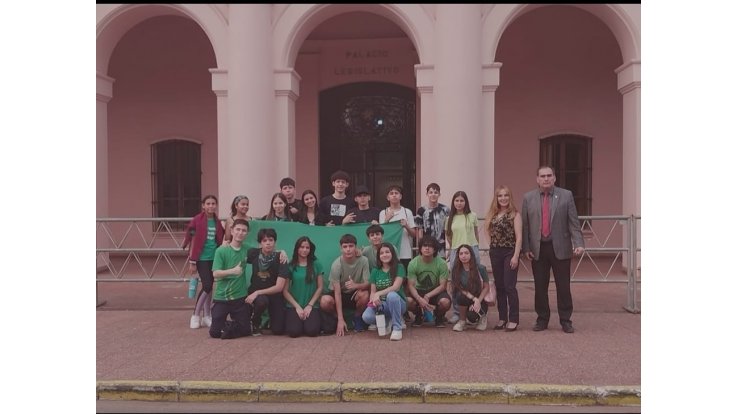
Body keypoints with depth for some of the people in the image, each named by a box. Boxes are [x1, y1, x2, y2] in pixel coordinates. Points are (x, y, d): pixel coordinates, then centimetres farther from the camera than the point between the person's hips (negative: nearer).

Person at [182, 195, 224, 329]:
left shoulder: (217, 222, 7)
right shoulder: (197, 220, -7)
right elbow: (192, 241, -7)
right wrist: (192, 262, -9)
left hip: (214, 258, 5)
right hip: (202, 258, -5)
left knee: (209, 287, 10)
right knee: (207, 286, -10)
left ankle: (206, 316, 20)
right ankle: (195, 315, 5)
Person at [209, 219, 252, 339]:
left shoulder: (247, 249, 1)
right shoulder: (221, 250, -7)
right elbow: (215, 274, -13)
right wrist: (232, 271, -29)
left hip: (240, 297, 2)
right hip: (221, 297, -2)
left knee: (245, 330, -1)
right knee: (215, 332, -1)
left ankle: (229, 325, 27)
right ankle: (225, 324, 31)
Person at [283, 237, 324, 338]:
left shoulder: (316, 264, 3)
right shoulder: (290, 266, 1)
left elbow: (320, 287, 3)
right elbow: (285, 290, -1)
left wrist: (310, 305, -5)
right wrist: (297, 307, -8)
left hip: (312, 305, 0)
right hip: (293, 306, 0)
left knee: (312, 331, -22)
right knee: (294, 331, -22)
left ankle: (307, 320, 12)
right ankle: (300, 320, 12)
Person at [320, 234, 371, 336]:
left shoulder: (363, 260, -18)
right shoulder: (336, 264, -22)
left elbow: (368, 284, -17)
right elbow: (337, 292, -24)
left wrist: (356, 285, -43)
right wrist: (340, 320, -30)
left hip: (354, 293, 1)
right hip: (340, 293, -1)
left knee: (365, 294, -34)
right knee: (324, 301, -34)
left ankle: (357, 318, -1)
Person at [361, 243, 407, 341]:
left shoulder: (399, 267, -5)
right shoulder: (375, 271, 6)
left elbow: (396, 287, -17)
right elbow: (373, 292, 4)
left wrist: (378, 294, -28)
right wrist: (373, 300, -19)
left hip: (397, 303, -3)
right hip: (381, 304, 3)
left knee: (391, 295, -39)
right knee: (366, 317, -29)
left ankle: (397, 327, -22)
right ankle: (389, 321, 2)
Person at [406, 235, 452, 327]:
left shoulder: (441, 263, -16)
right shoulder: (413, 263, -14)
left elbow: (443, 285, -14)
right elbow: (411, 285, -14)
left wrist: (427, 296, -26)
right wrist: (419, 299, -33)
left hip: (436, 291, -1)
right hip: (419, 290, 1)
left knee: (445, 302, -33)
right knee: (408, 301, -31)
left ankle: (439, 317, 5)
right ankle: (419, 315, 7)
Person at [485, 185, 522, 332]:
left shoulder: (515, 214, -4)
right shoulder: (492, 214, 10)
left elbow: (518, 237, -9)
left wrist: (516, 256, -15)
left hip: (509, 252, -5)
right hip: (495, 252, 5)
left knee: (509, 286, -5)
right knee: (499, 286, 10)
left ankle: (513, 319, 4)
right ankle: (502, 318, 19)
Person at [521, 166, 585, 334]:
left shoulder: (566, 195, 2)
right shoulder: (528, 198, 5)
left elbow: (573, 223, -1)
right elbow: (524, 225, 5)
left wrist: (579, 243, -12)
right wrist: (526, 248, -1)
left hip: (560, 248, -1)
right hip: (537, 249, 1)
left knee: (563, 287, 4)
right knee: (540, 287, 8)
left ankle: (565, 320, 16)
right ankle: (542, 319, 20)